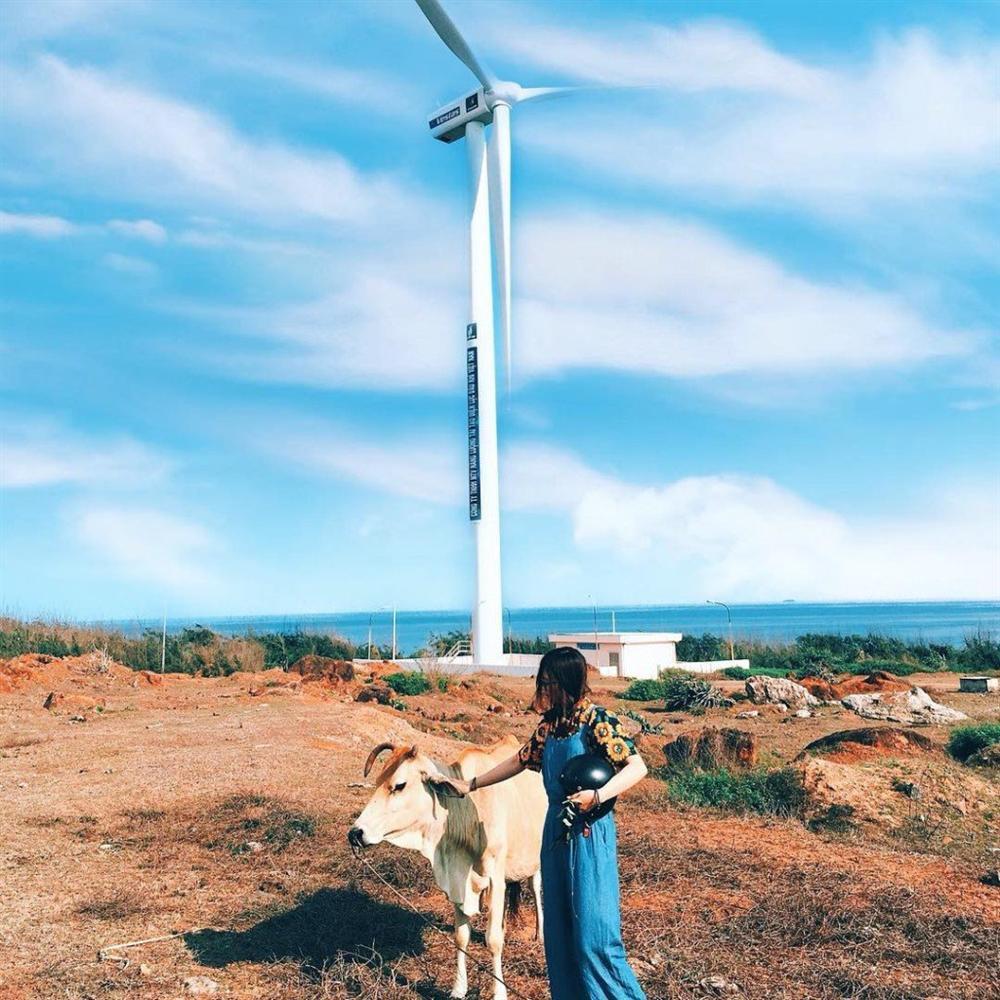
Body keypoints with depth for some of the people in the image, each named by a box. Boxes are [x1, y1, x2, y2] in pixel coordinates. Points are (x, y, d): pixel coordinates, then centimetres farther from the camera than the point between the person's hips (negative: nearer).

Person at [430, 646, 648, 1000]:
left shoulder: (597, 721, -13)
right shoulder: (549, 724, 8)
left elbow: (637, 767, -17)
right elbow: (520, 760, 20)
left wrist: (597, 796, -28)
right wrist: (470, 785, 22)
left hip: (590, 834, -7)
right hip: (556, 832, 7)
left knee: (592, 930, -6)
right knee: (558, 928, 13)